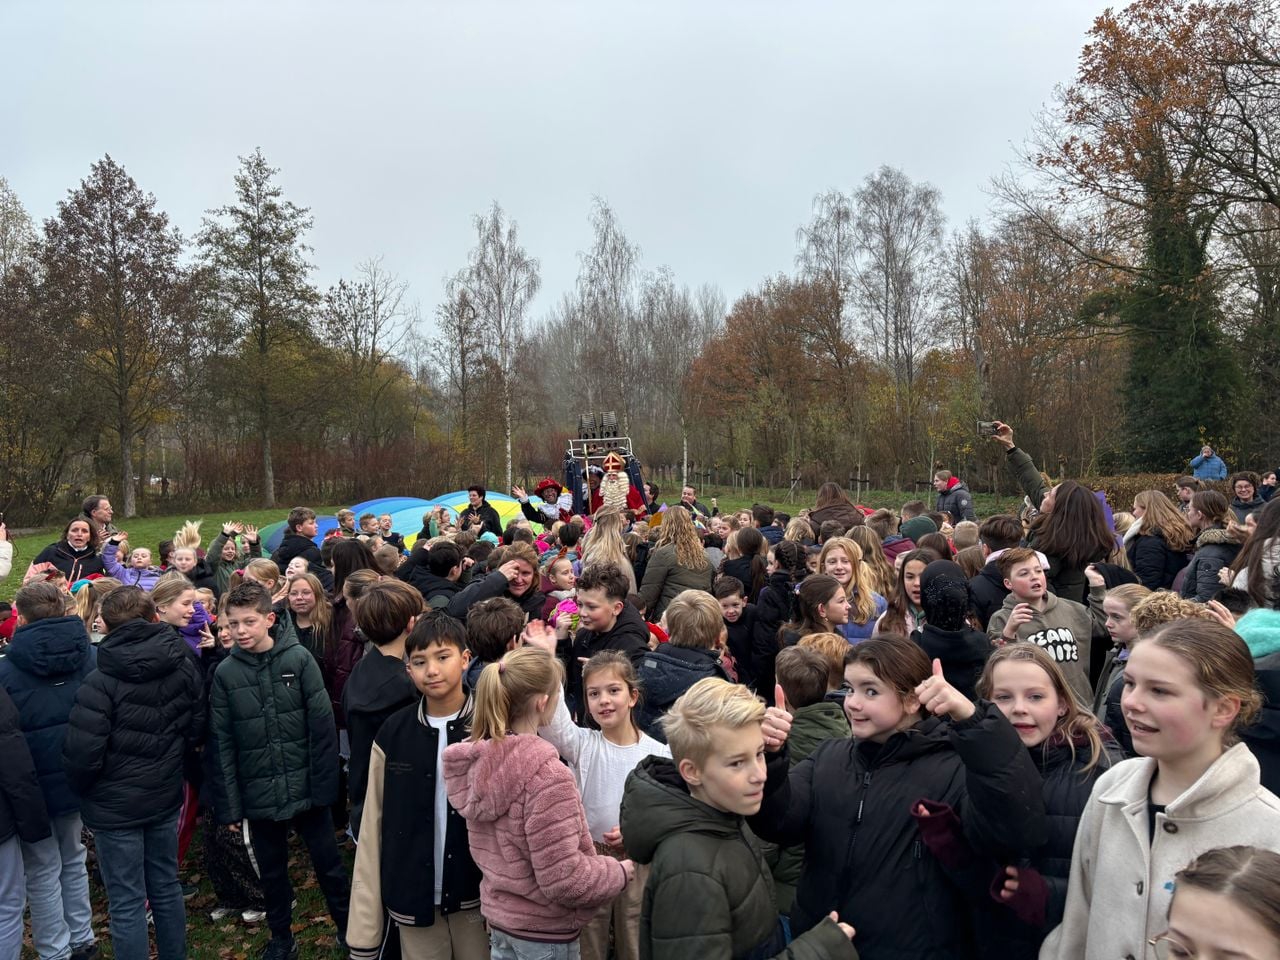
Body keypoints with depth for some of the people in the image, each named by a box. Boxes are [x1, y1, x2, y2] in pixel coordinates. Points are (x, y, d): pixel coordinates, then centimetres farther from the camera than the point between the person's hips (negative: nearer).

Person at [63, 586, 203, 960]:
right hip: (166, 796, 5)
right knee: (166, 888, 19)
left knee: (127, 904, 5)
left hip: (115, 805, -5)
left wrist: (81, 790, 0)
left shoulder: (101, 682, -20)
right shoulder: (183, 665, -3)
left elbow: (82, 752, -19)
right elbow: (196, 727, 6)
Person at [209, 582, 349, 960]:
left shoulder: (299, 659, -8)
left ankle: (350, 930, 28)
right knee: (272, 872, 17)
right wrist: (228, 805, -2)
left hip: (305, 788, -2)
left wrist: (324, 784, -11)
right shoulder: (225, 673, -3)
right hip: (260, 795, 2)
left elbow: (323, 726, -8)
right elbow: (223, 744, -1)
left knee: (330, 866, 10)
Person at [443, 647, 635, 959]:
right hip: (544, 932, -7)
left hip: (498, 915, 7)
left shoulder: (480, 760, -3)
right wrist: (622, 871, -10)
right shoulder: (546, 774, -27)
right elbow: (563, 880, -25)